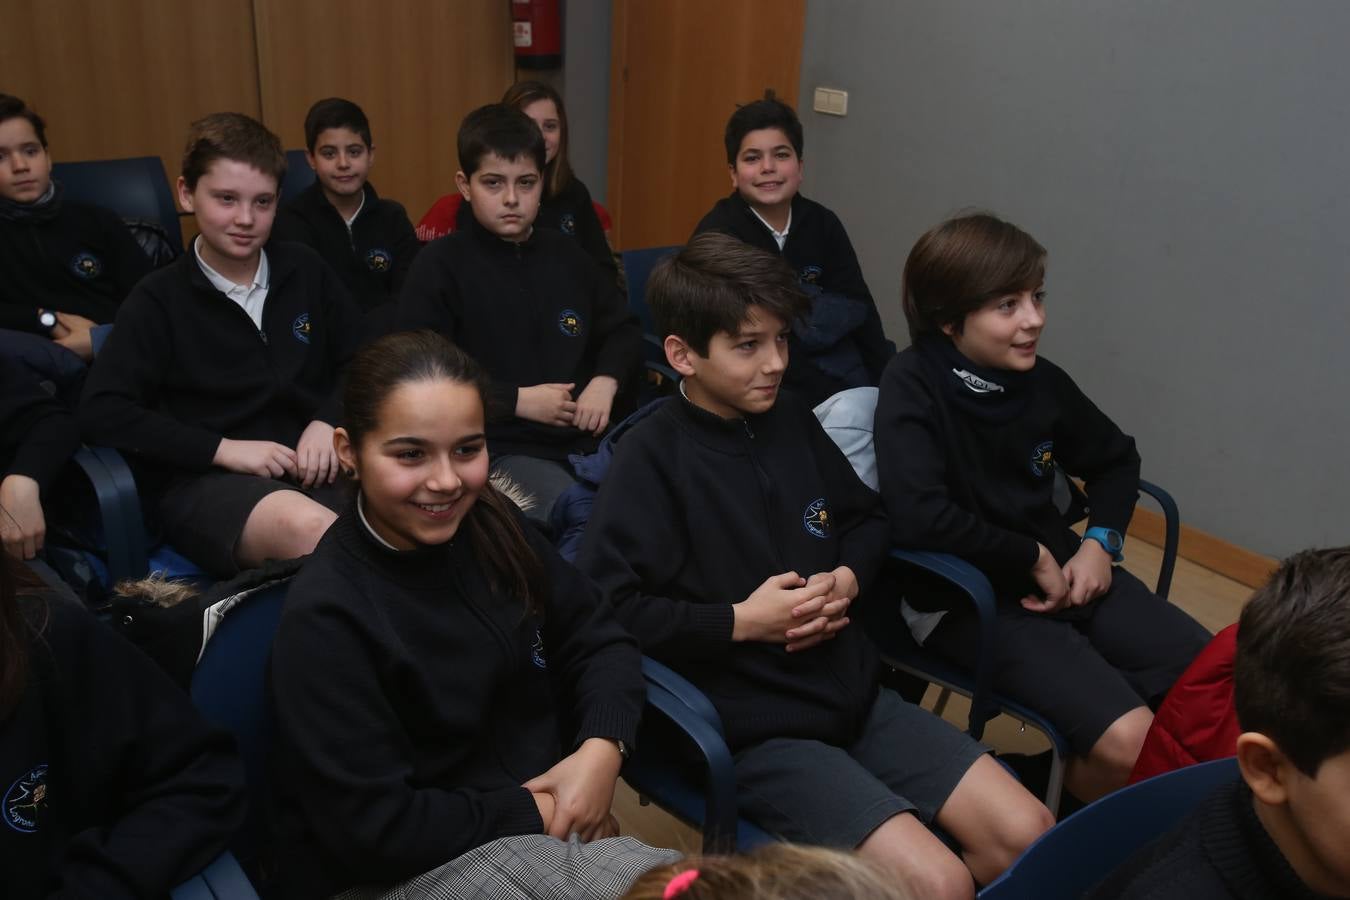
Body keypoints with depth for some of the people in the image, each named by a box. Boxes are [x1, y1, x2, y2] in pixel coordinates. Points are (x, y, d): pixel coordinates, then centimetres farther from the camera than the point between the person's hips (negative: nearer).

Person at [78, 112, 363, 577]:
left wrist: (329, 420, -3)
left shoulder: (304, 270, 11)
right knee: (306, 526, -39)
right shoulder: (160, 299, 2)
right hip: (204, 478, -3)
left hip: (315, 463, 3)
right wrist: (224, 449, -13)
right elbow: (101, 412, -5)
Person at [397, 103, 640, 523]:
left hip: (589, 440, 5)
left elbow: (622, 329, 24)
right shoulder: (441, 265, -2)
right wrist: (517, 400, -12)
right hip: (501, 450, -5)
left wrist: (606, 380, 2)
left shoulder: (565, 255, 14)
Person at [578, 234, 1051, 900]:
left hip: (853, 691, 7)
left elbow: (867, 520, 22)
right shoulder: (651, 458, -12)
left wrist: (847, 581, 0)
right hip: (754, 728, -7)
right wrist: (742, 621, -18)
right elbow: (605, 608, -21)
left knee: (1028, 835, -2)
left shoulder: (792, 421, 9)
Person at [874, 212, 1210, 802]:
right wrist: (1034, 559, -17)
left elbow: (1116, 459, 19)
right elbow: (917, 517, -29)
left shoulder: (1042, 381, 2)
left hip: (1058, 571, 6)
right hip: (963, 599, -6)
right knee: (1129, 741, -23)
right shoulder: (912, 386, -15)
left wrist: (1101, 541, 1)